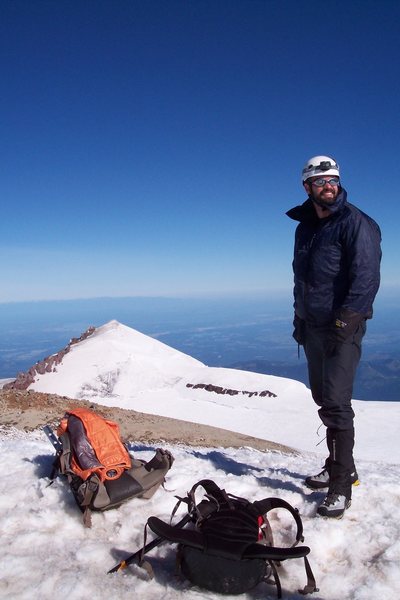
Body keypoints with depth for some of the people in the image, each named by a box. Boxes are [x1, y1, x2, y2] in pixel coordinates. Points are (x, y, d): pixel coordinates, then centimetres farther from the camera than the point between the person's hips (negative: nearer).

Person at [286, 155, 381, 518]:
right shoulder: (305, 226, 14)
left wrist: (346, 320, -22)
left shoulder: (356, 223, -8)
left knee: (336, 403, -9)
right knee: (323, 398, 14)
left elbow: (367, 277, -16)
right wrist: (300, 317, 16)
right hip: (313, 326, 8)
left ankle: (341, 488, 3)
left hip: (342, 328, -8)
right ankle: (339, 468, 30)